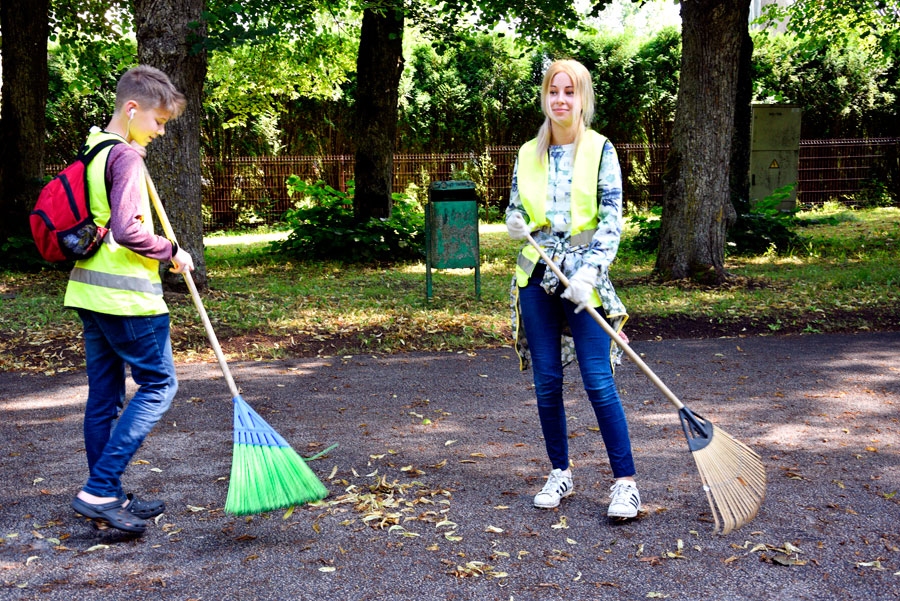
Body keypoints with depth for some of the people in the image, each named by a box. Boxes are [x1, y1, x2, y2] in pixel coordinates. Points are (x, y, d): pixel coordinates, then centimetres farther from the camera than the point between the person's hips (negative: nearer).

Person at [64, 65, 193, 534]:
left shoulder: (92, 151, 15)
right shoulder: (126, 156, -14)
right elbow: (126, 230, -24)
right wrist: (171, 252, -11)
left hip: (88, 292, 9)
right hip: (126, 296, -9)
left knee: (104, 395, 12)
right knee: (158, 385, 0)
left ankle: (109, 498, 21)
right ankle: (99, 491, -4)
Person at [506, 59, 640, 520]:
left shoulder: (601, 150, -1)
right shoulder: (528, 154, 10)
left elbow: (611, 220, -6)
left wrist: (589, 273, -18)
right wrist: (515, 223, -8)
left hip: (583, 276, -4)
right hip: (536, 275, 4)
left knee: (598, 380, -9)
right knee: (546, 380, 7)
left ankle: (625, 482, -1)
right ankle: (560, 473, 21)